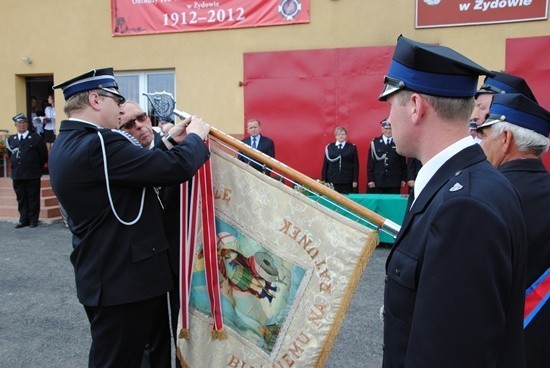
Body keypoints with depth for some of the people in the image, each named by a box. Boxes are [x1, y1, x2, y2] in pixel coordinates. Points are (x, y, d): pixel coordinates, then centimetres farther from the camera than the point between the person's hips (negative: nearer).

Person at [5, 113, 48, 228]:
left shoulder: (36, 138, -3)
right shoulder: (11, 139, 9)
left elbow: (44, 155, 1)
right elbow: (10, 155, 22)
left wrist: (37, 168, 5)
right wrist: (15, 166, 14)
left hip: (32, 175, -4)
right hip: (17, 175, 4)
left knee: (33, 199, 3)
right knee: (21, 199, 9)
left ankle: (33, 220, 12)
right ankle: (23, 220, 16)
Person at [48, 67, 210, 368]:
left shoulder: (67, 145, 9)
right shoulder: (98, 144, -23)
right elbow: (177, 167, -24)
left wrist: (170, 141, 11)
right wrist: (196, 137, -6)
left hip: (103, 276, 10)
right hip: (123, 280, -10)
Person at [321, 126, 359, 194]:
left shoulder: (352, 147, 7)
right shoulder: (329, 147, 9)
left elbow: (356, 165, 5)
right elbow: (325, 165, 9)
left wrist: (355, 180, -1)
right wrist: (324, 181, 4)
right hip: (332, 182, 1)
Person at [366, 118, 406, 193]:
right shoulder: (375, 143, 4)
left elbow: (403, 163, 6)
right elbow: (370, 163, 3)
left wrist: (403, 179, 3)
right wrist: (370, 180, -2)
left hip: (394, 183, 0)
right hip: (378, 182, 0)